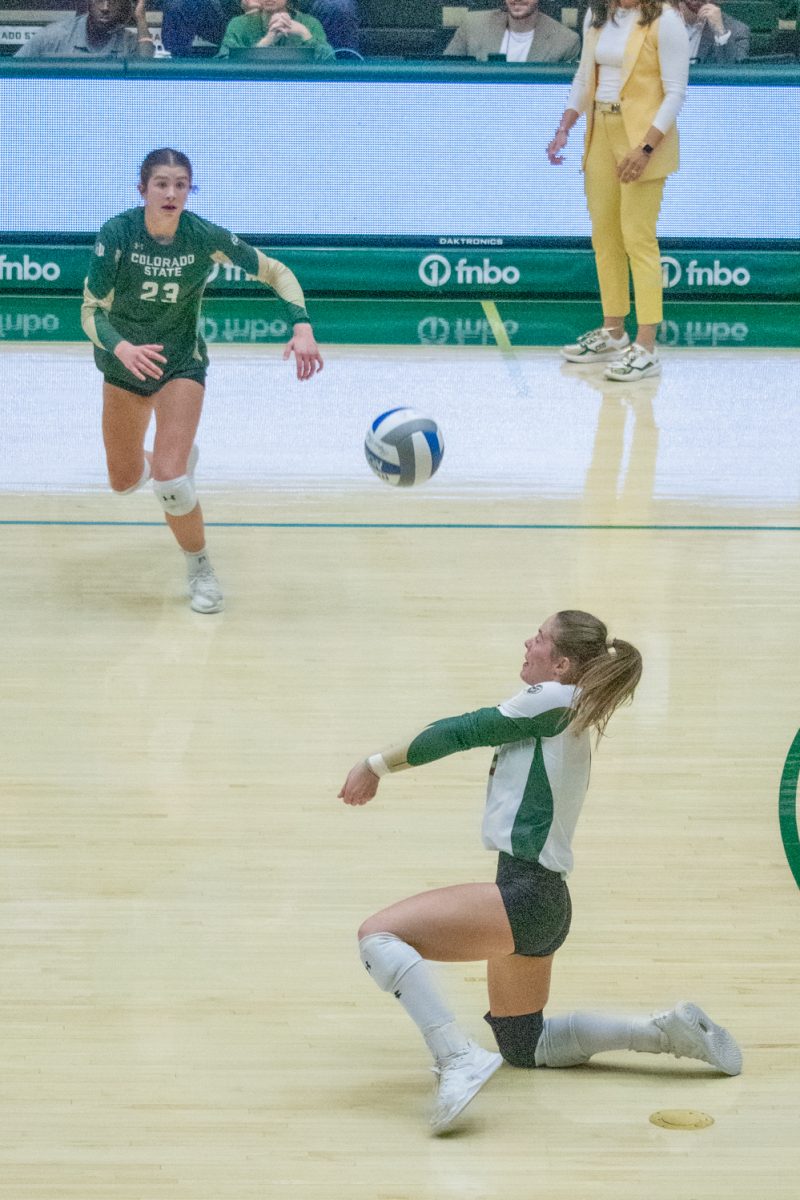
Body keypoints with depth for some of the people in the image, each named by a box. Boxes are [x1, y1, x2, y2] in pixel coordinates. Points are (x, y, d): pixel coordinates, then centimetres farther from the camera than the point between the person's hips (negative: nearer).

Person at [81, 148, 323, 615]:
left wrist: (303, 328, -29)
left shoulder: (206, 237, -21)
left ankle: (201, 569, 7)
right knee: (125, 482, 14)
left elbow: (276, 272, -12)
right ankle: (179, 457, 51)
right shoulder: (117, 233, -23)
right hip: (124, 365, 2)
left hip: (182, 363, -2)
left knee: (168, 481, -20)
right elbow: (92, 310, -24)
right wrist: (122, 347, -45)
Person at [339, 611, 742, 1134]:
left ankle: (459, 1058, -30)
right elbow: (473, 728, 21)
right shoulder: (565, 719, 17)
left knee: (378, 934, -20)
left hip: (523, 897, -10)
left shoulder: (553, 700, -9)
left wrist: (378, 764, 4)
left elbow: (464, 732, -6)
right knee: (525, 1047, 24)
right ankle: (668, 1030, 21)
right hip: (542, 903, 10)